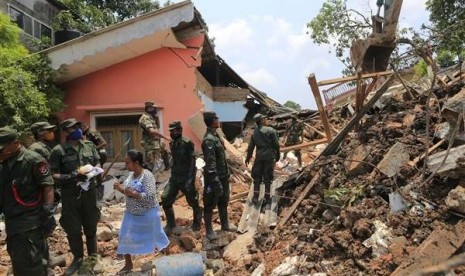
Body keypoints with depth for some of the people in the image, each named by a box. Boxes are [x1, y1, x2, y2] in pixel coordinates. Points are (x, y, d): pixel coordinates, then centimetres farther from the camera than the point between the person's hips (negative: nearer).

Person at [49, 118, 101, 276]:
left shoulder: (89, 146, 3)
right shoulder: (58, 151, -9)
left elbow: (97, 165, 14)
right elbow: (54, 175, -10)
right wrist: (73, 176, -23)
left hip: (89, 192, 3)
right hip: (70, 195, -2)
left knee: (91, 226, 15)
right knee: (73, 229, 10)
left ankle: (93, 256, 32)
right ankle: (77, 258, 30)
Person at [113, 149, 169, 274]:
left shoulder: (147, 176, -24)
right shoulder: (131, 175, 0)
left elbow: (150, 196, -32)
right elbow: (129, 192, 11)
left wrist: (133, 193, -31)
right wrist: (120, 188, -8)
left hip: (147, 215, -7)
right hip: (132, 214, 8)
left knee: (154, 238, 9)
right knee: (125, 238, 14)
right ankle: (128, 264, 35)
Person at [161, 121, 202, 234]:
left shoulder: (187, 143, -17)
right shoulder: (172, 144, 6)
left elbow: (192, 161, -18)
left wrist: (190, 179, -22)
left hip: (186, 178, -6)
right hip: (174, 177, 7)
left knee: (193, 202, 8)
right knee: (165, 199, 0)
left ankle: (197, 223, 31)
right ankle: (170, 225, 16)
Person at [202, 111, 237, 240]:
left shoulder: (215, 136, 7)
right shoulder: (209, 140, -23)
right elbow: (210, 164, -26)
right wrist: (216, 182, -26)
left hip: (223, 176, 10)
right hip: (214, 178, -10)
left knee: (223, 201, 22)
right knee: (210, 205, 7)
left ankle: (225, 224, 39)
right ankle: (209, 230, 22)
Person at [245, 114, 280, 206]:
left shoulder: (255, 132, 6)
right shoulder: (271, 130, -7)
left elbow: (251, 146, 8)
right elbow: (276, 144, -8)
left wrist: (248, 158, 18)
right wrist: (277, 155, 5)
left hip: (259, 157, 3)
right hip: (269, 157, -3)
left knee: (257, 177, 11)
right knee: (268, 178, 5)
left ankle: (255, 197, 12)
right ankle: (267, 198, 11)